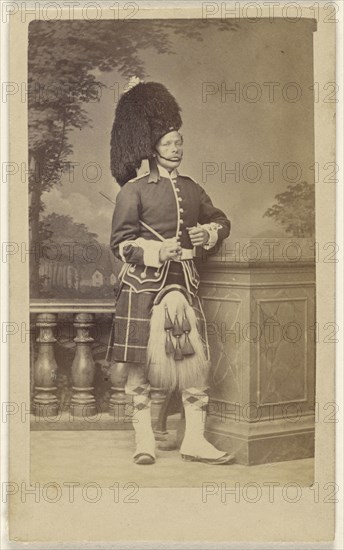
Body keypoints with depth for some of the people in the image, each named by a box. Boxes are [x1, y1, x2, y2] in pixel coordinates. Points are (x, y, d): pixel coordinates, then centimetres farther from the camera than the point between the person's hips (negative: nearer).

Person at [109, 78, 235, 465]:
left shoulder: (191, 189, 14)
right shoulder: (134, 190, -2)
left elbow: (222, 221, 26)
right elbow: (119, 242, -4)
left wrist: (209, 233, 4)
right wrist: (155, 251, -19)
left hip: (184, 281, 5)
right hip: (144, 284, -5)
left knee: (196, 358, 0)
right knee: (140, 361, 0)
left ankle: (195, 440, 8)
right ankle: (144, 441, 11)